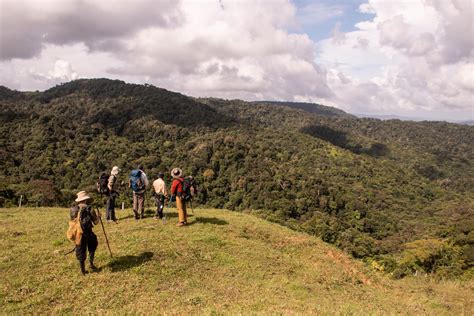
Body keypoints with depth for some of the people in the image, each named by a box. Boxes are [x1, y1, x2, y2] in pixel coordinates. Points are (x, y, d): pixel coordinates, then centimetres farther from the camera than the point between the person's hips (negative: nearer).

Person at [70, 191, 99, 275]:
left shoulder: (73, 209, 2)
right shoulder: (89, 209, -10)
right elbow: (96, 222, -5)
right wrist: (97, 216, 13)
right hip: (87, 233, -3)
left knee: (80, 251, 13)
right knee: (92, 245, 23)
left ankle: (83, 270, 19)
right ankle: (91, 263, 16)